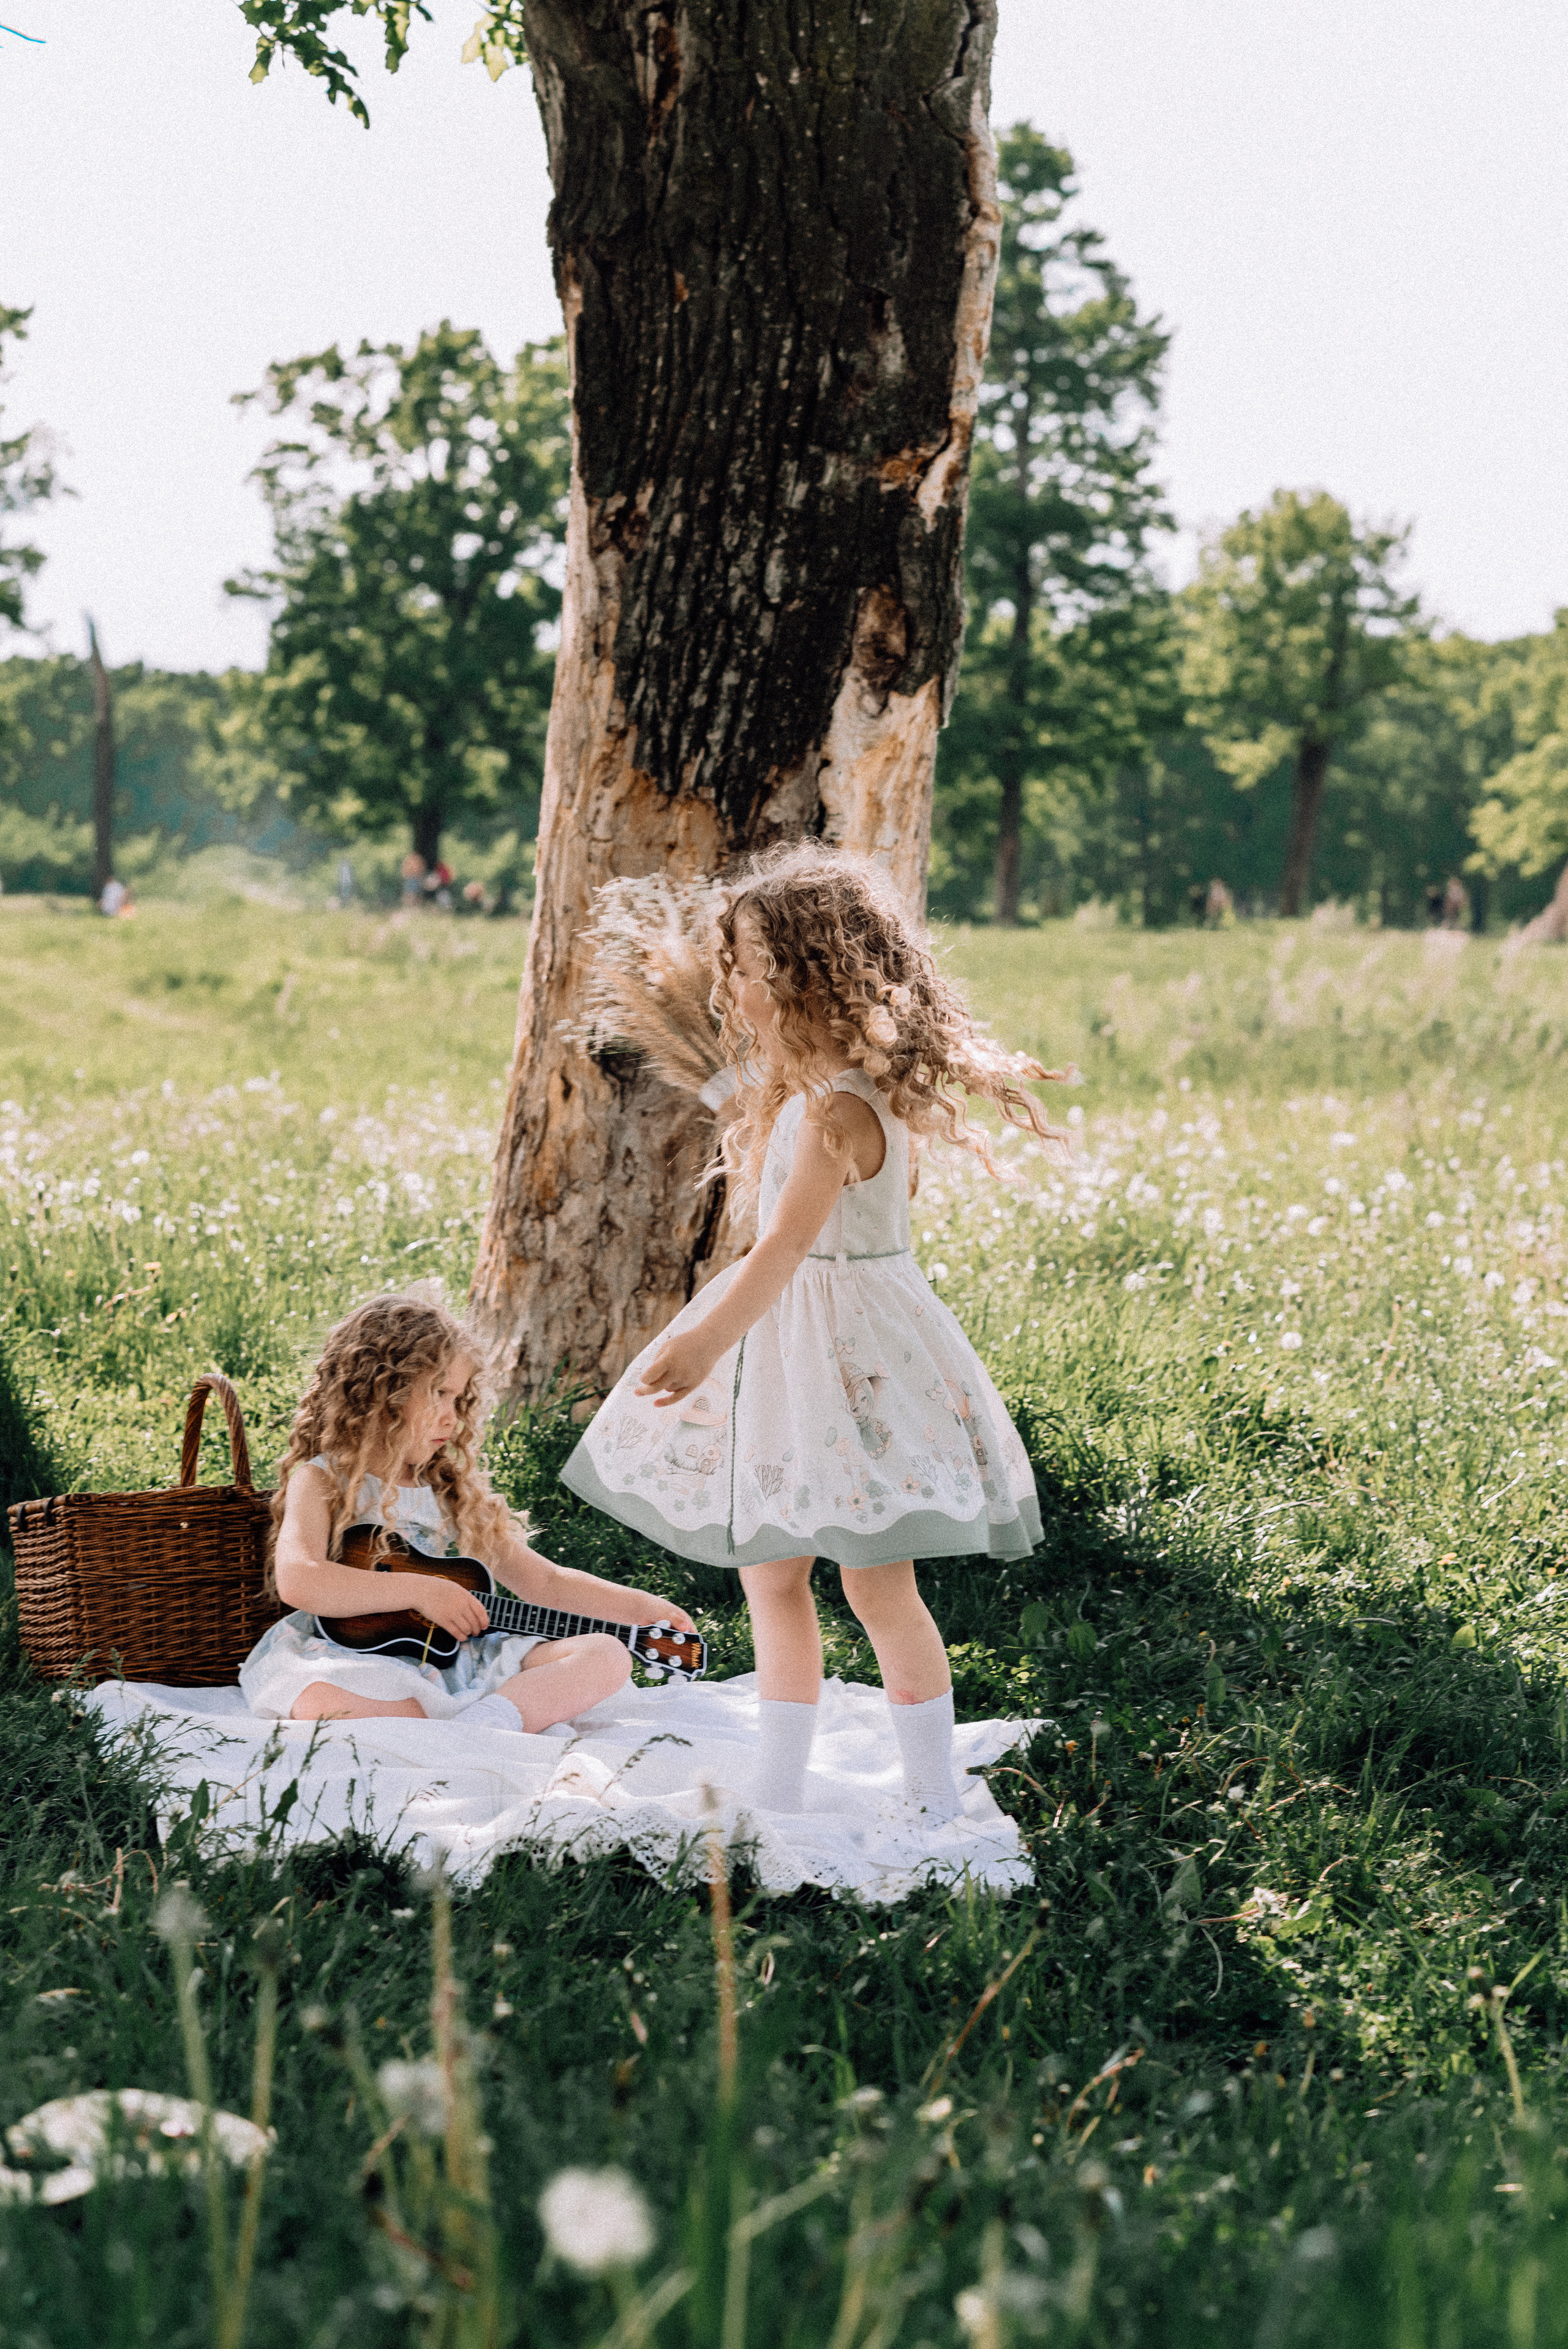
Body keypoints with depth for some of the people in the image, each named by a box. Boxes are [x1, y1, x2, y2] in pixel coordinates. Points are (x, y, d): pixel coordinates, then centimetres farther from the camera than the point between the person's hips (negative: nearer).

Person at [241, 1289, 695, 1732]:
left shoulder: (452, 1491, 17)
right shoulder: (322, 1481, 0)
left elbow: (546, 1582, 19)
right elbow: (298, 1581, -19)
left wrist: (643, 1607, 7)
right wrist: (420, 1591, -19)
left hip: (447, 1662, 6)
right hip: (355, 1662, -6)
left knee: (607, 1656, -9)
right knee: (318, 1705, -42)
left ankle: (487, 1721, -34)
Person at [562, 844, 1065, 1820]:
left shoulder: (839, 1108, -21)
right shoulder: (805, 1088, 9)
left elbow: (787, 1245, -32)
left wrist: (708, 1341, -39)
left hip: (848, 1343, -10)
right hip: (787, 1342, 10)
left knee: (878, 1583, -3)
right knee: (772, 1574, 12)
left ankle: (937, 1802, 8)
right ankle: (779, 1795, 21)